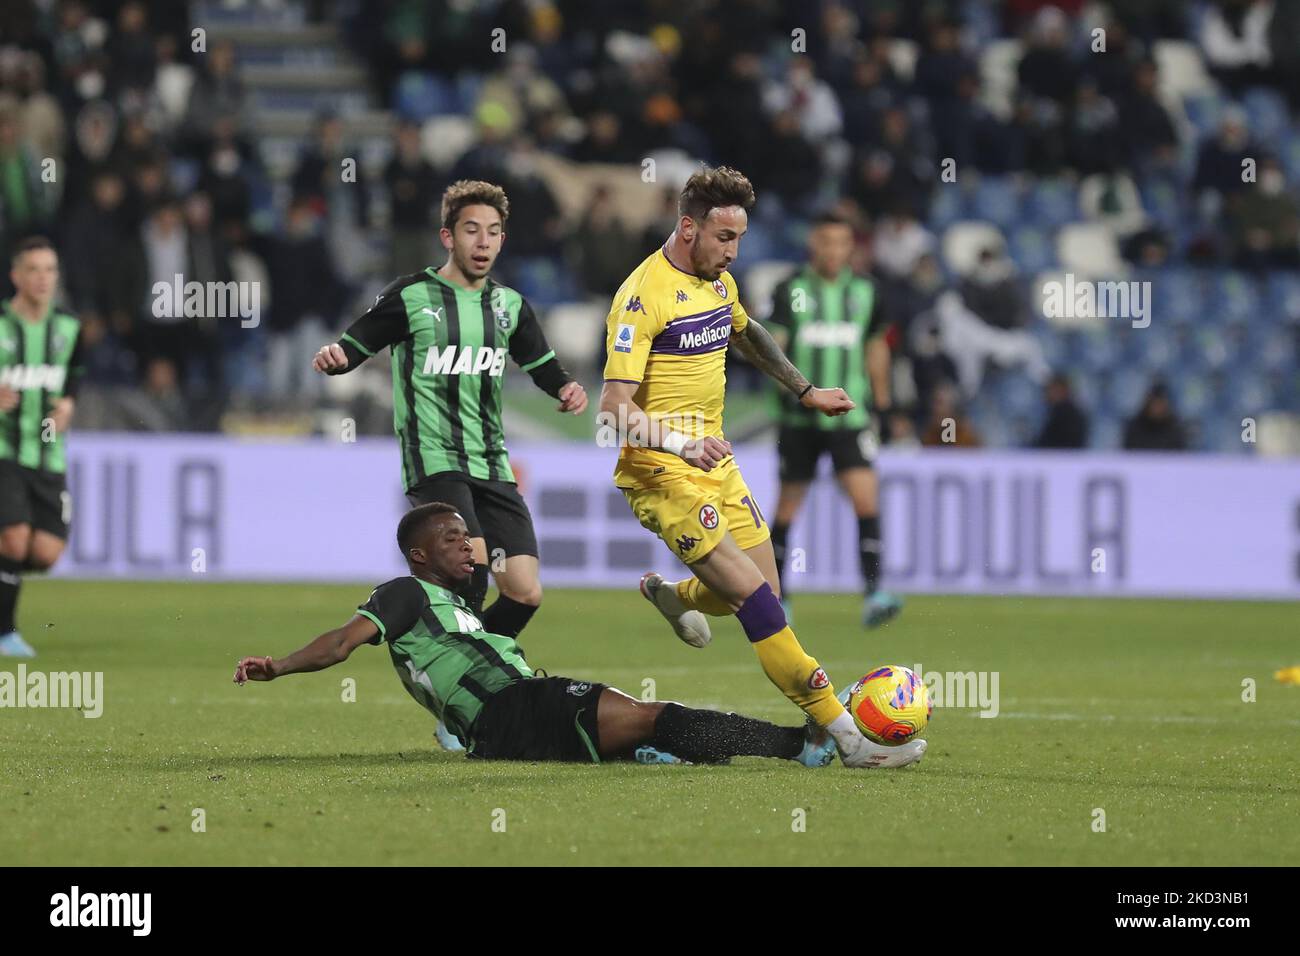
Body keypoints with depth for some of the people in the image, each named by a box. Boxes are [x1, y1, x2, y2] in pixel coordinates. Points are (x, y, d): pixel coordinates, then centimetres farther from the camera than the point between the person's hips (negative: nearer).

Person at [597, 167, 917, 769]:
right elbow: (614, 408, -24)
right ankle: (840, 732, -17)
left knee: (762, 595, 9)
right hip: (662, 473, -8)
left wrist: (804, 391, 33)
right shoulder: (644, 295, -18)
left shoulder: (718, 282, 9)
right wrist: (682, 444, -38)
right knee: (755, 597, -17)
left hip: (715, 464, 8)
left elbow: (746, 334, 34)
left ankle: (671, 595, 40)